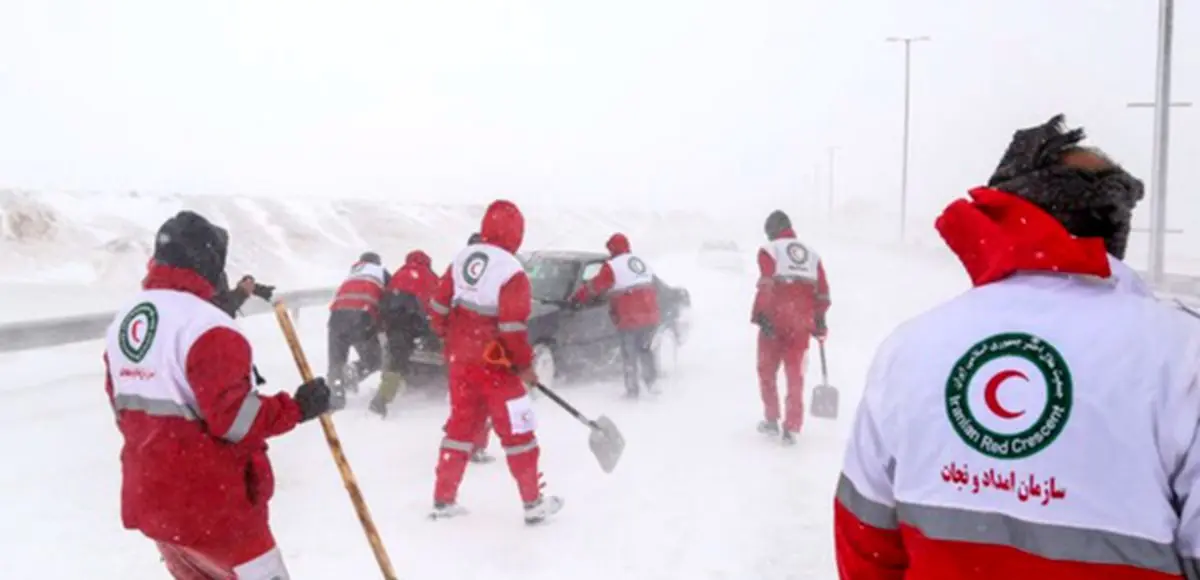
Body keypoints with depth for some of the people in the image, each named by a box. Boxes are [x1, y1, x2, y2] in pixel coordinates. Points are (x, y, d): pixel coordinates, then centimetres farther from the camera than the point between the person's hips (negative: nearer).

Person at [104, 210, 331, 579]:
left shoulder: (123, 320, 6)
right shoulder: (204, 324, -21)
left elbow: (125, 407, 14)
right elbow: (234, 418, -24)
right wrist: (298, 407, -13)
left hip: (146, 495, 8)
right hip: (209, 503, -8)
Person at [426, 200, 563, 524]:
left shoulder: (462, 259, 3)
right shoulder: (511, 272, -17)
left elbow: (439, 305, 8)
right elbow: (513, 327, -19)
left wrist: (448, 337, 23)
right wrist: (525, 365, -7)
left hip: (460, 359, 6)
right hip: (494, 364, -6)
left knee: (461, 425, 17)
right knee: (517, 431, 5)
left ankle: (444, 500, 22)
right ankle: (534, 504, 12)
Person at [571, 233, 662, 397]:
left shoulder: (612, 266, -7)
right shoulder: (642, 263, 16)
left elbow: (594, 286, -4)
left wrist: (575, 298, 7)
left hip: (630, 320, -6)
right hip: (650, 316, 6)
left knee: (629, 355, 3)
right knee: (645, 350, 18)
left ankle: (632, 389, 4)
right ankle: (652, 383, 15)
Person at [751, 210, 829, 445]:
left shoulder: (769, 249, -1)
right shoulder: (812, 254, 14)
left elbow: (766, 285, -14)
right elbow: (822, 292, 12)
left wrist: (759, 316, -14)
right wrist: (820, 321, 20)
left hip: (775, 320, -3)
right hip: (801, 324, 4)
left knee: (767, 370, 14)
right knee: (795, 374, 9)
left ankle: (772, 420, 18)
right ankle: (791, 428, 6)